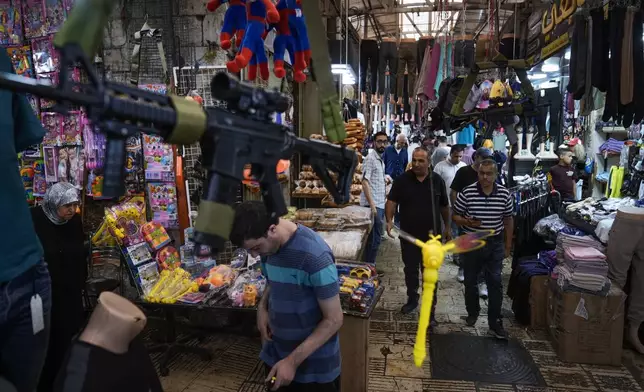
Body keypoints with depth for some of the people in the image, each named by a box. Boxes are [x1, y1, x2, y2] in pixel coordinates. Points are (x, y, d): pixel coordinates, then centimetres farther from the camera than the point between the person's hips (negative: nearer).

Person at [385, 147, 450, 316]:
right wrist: (389, 220, -25)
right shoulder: (402, 180, -4)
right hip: (408, 234, 1)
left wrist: (447, 228, 10)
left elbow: (444, 206, 7)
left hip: (432, 235, -1)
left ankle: (430, 307, 16)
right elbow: (392, 201, -8)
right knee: (410, 269, 16)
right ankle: (412, 298, 37)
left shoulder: (437, 180, -2)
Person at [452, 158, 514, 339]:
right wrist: (467, 222, -24)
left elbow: (508, 220, 7)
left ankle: (495, 323, 11)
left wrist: (508, 245, 7)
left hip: (495, 244, 1)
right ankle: (472, 312, 36)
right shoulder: (467, 193, -11)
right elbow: (455, 216, -2)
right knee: (470, 281, 13)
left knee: (495, 283, 1)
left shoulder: (504, 194, -5)